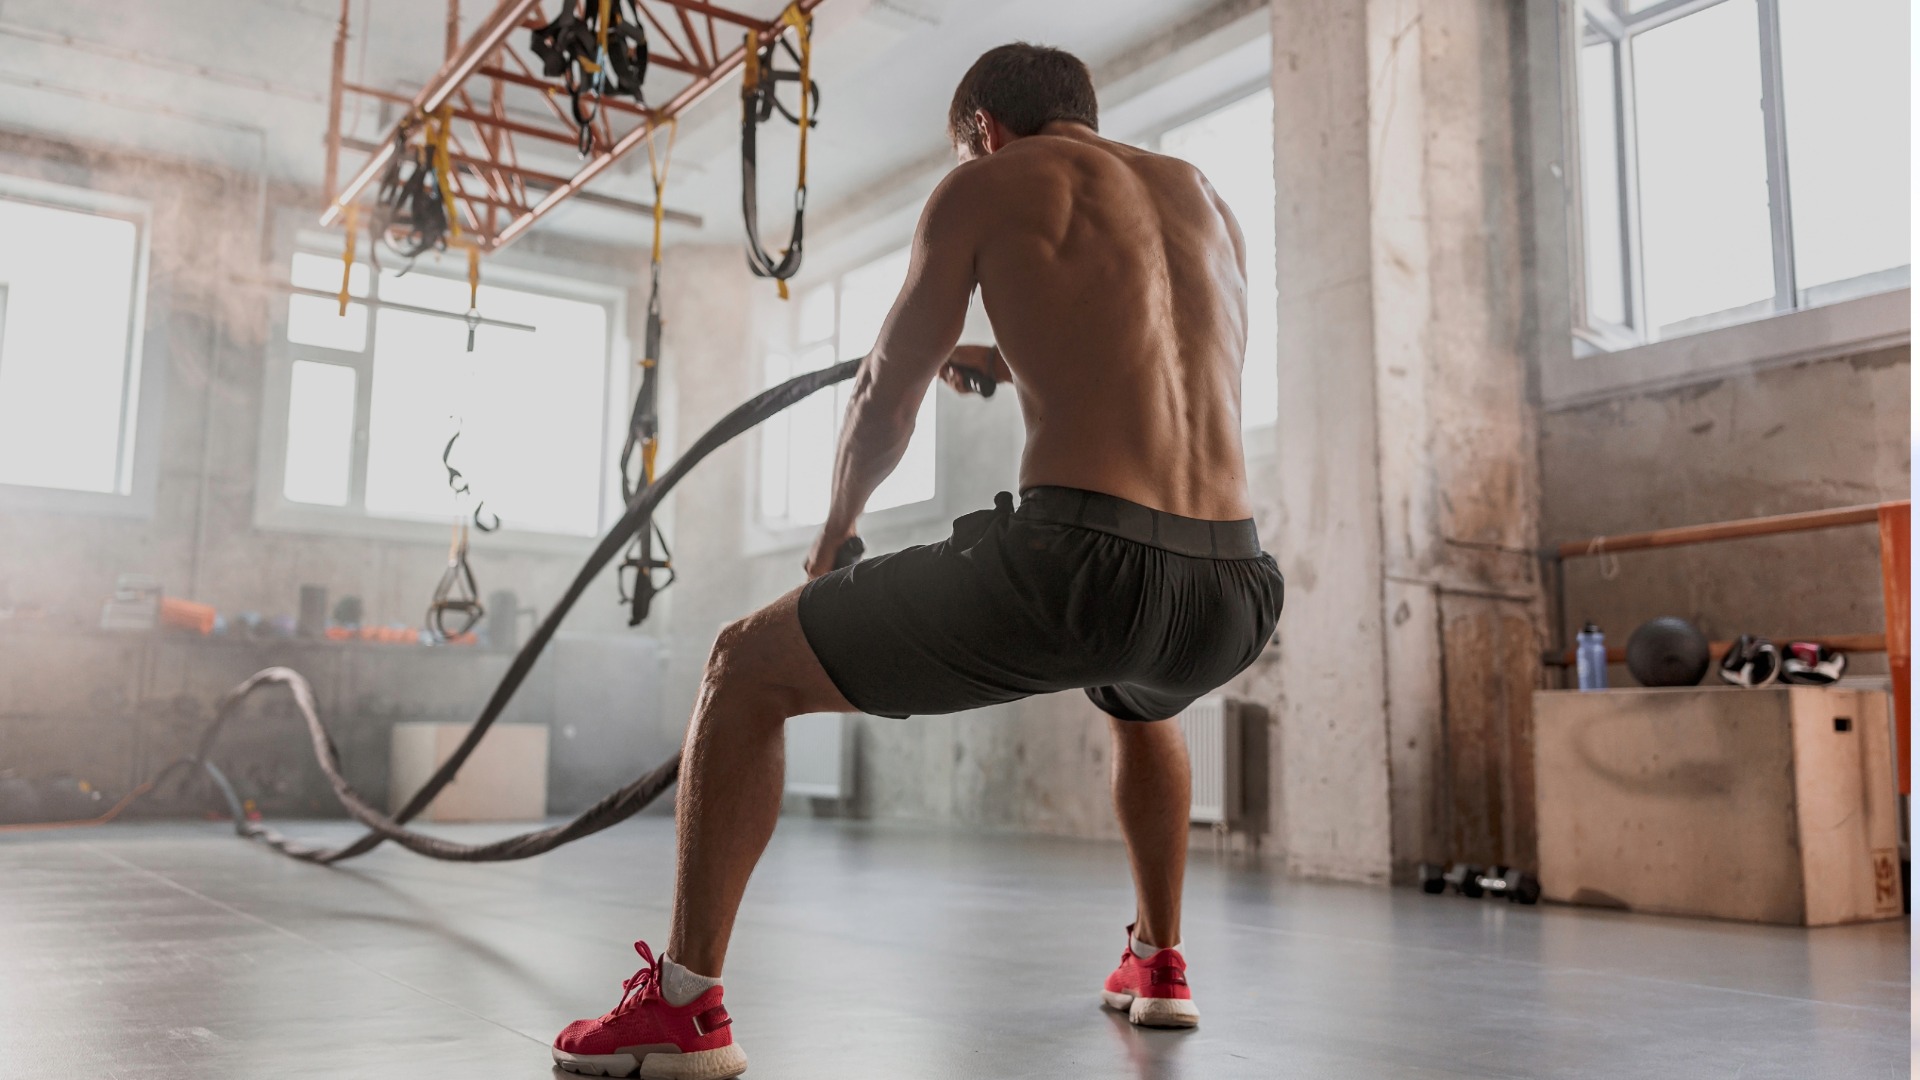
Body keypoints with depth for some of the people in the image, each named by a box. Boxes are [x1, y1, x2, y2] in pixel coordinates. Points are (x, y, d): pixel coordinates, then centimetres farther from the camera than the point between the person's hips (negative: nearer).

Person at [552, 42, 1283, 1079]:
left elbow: (886, 394, 17)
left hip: (1079, 566, -6)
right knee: (1139, 699, 44)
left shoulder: (987, 183, 11)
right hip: (1236, 595, 7)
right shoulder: (1202, 195, 26)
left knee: (746, 666, 12)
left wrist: (835, 527, 35)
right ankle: (1158, 964, 44)